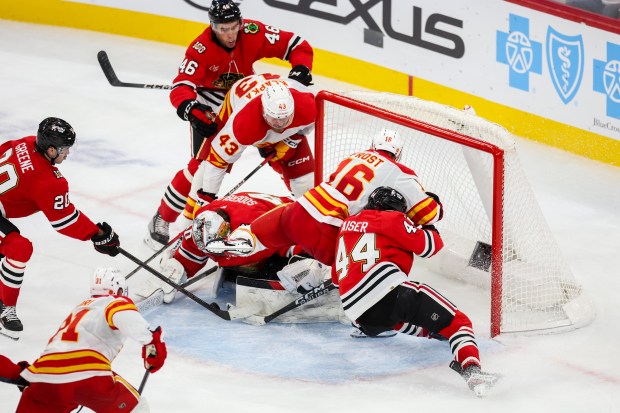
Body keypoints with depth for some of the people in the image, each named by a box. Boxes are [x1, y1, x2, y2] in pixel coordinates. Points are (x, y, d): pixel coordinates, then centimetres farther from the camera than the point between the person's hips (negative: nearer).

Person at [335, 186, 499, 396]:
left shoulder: (349, 223, 28)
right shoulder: (392, 219, 9)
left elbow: (337, 275, 34)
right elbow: (428, 245, 4)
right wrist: (430, 230, 28)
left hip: (357, 314, 7)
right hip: (388, 292, -7)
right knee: (455, 321, -8)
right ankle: (471, 369, -32)